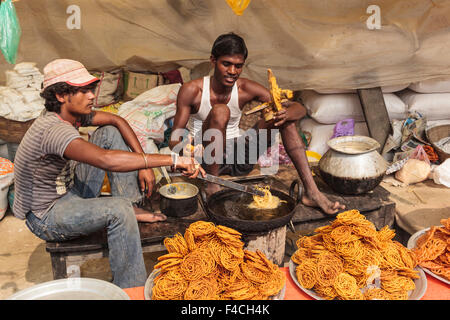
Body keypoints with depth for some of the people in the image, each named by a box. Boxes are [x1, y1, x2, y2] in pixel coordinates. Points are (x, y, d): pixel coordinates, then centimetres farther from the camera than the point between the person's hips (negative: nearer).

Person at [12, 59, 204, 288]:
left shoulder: (71, 113, -5)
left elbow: (116, 120, 4)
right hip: (46, 218, -9)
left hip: (70, 192, 9)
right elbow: (107, 160, -48)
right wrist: (172, 160, -47)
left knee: (109, 133, 0)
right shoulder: (54, 130, -34)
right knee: (119, 209, -35)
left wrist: (143, 163, -8)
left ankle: (133, 208, -1)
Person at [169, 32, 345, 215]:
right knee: (220, 111, -29)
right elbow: (174, 140, -14)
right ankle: (212, 185, -24)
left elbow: (300, 109, -9)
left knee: (283, 115, -13)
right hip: (207, 157, -3)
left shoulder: (247, 89, -7)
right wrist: (184, 147, -39)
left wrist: (286, 114, -34)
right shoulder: (192, 90, -14)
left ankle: (311, 191, -20)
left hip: (238, 158, 4)